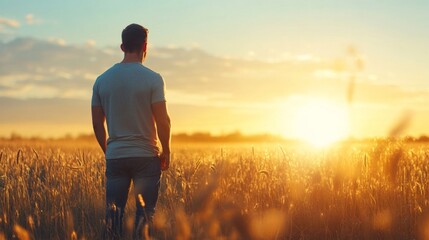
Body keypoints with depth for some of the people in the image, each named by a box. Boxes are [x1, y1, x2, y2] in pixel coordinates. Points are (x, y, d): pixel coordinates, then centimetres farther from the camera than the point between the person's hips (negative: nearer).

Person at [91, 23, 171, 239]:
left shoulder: (102, 80, 5)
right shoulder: (153, 79, -7)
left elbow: (97, 124, 7)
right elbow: (162, 121, -10)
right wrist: (166, 152, 3)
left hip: (115, 156, 3)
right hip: (146, 156, -3)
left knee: (113, 213, 7)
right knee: (144, 213, 4)